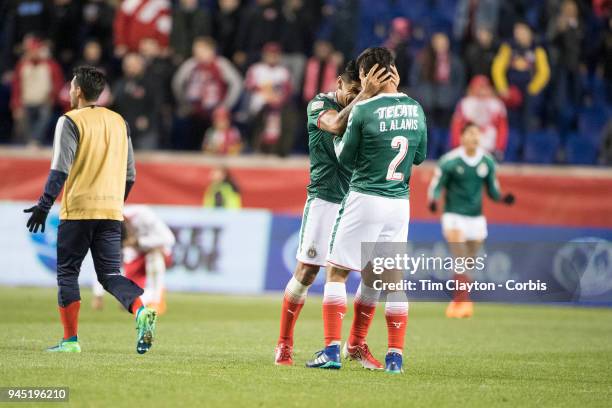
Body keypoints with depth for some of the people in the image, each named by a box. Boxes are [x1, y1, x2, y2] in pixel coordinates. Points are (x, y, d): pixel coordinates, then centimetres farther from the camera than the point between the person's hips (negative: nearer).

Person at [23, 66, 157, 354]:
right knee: (110, 274, 5)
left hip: (78, 210, -5)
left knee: (67, 273, 6)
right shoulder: (119, 122, 15)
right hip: (111, 210, 5)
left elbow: (60, 169, -12)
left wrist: (44, 206, -10)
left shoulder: (70, 122, -4)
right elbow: (130, 173, 17)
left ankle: (70, 340, 4)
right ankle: (140, 311, -22)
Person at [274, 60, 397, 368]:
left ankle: (357, 344, 13)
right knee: (306, 273, -3)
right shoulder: (319, 105, -7)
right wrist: (366, 94, -36)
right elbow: (337, 124, -29)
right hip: (325, 200, -5)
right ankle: (284, 344, 9)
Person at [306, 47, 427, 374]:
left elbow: (346, 158, -2)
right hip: (399, 203, 5)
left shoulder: (363, 110, -11)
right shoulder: (415, 109, 5)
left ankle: (332, 351, -4)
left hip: (365, 198, -5)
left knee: (337, 273, 3)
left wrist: (336, 137, 16)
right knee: (393, 279, 11)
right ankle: (395, 355, 7)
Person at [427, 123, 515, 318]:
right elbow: (436, 186, -5)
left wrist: (503, 197, -8)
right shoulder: (449, 161, -11)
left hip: (476, 218, 5)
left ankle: (456, 303, 26)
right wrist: (433, 201, -24)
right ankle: (464, 302, -27)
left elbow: (492, 190, 11)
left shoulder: (487, 161, 2)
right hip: (454, 216, -5)